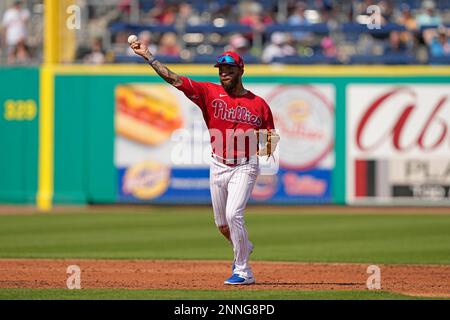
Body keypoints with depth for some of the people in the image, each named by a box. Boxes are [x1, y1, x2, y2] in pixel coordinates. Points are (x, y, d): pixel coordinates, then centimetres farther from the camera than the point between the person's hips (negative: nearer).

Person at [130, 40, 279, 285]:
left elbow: (271, 140, 5)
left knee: (233, 214, -20)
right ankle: (243, 248, 44)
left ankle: (243, 272, -10)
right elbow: (174, 79, -9)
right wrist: (148, 56, -16)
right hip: (218, 166, 4)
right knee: (222, 223, 12)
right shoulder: (210, 93, -2)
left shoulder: (259, 104, -4)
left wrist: (269, 145, -20)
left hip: (245, 167, -4)